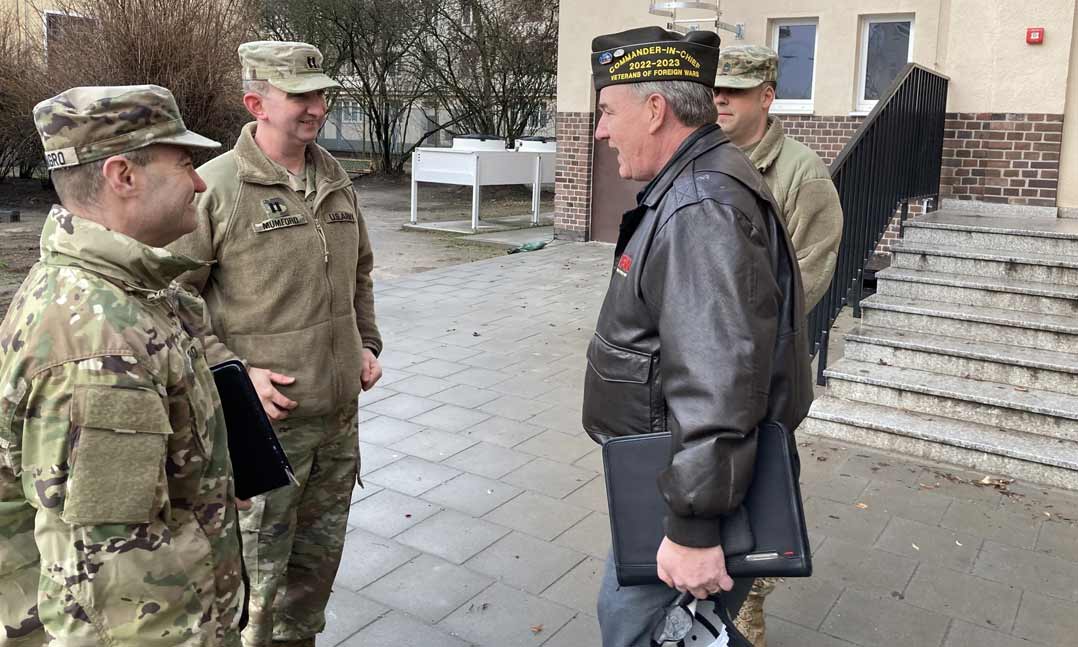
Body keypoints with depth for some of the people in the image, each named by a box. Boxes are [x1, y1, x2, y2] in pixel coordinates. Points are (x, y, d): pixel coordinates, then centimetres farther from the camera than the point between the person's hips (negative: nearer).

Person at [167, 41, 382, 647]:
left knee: (320, 550, 21)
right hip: (265, 418, -6)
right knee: (259, 565, 9)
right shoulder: (215, 188, -14)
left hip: (340, 410, 6)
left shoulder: (337, 181, 6)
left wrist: (368, 343, 8)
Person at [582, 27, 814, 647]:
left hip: (694, 484, -10)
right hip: (668, 472, 10)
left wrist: (695, 527, -28)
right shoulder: (689, 191, 12)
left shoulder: (702, 210, -24)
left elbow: (718, 389, -31)